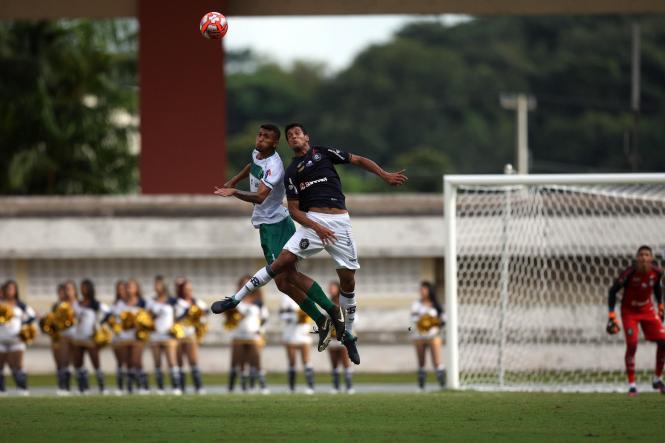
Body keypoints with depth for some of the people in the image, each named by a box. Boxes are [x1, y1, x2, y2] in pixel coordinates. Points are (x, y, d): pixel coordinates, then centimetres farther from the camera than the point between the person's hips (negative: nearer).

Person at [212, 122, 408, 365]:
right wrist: (317, 227, -11)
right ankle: (235, 299, -11)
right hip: (312, 221, -1)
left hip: (340, 222, 1)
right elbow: (294, 210, 5)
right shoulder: (291, 172, 11)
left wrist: (385, 176, 2)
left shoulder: (324, 153, 14)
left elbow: (359, 160, 17)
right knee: (284, 262, -16)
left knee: (348, 280, 1)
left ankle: (348, 335, 16)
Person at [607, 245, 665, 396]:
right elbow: (613, 291, -15)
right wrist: (611, 315, -19)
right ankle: (631, 384, -6)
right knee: (631, 344, -18)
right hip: (629, 311, -4)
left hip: (647, 309, 4)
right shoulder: (629, 273, -25)